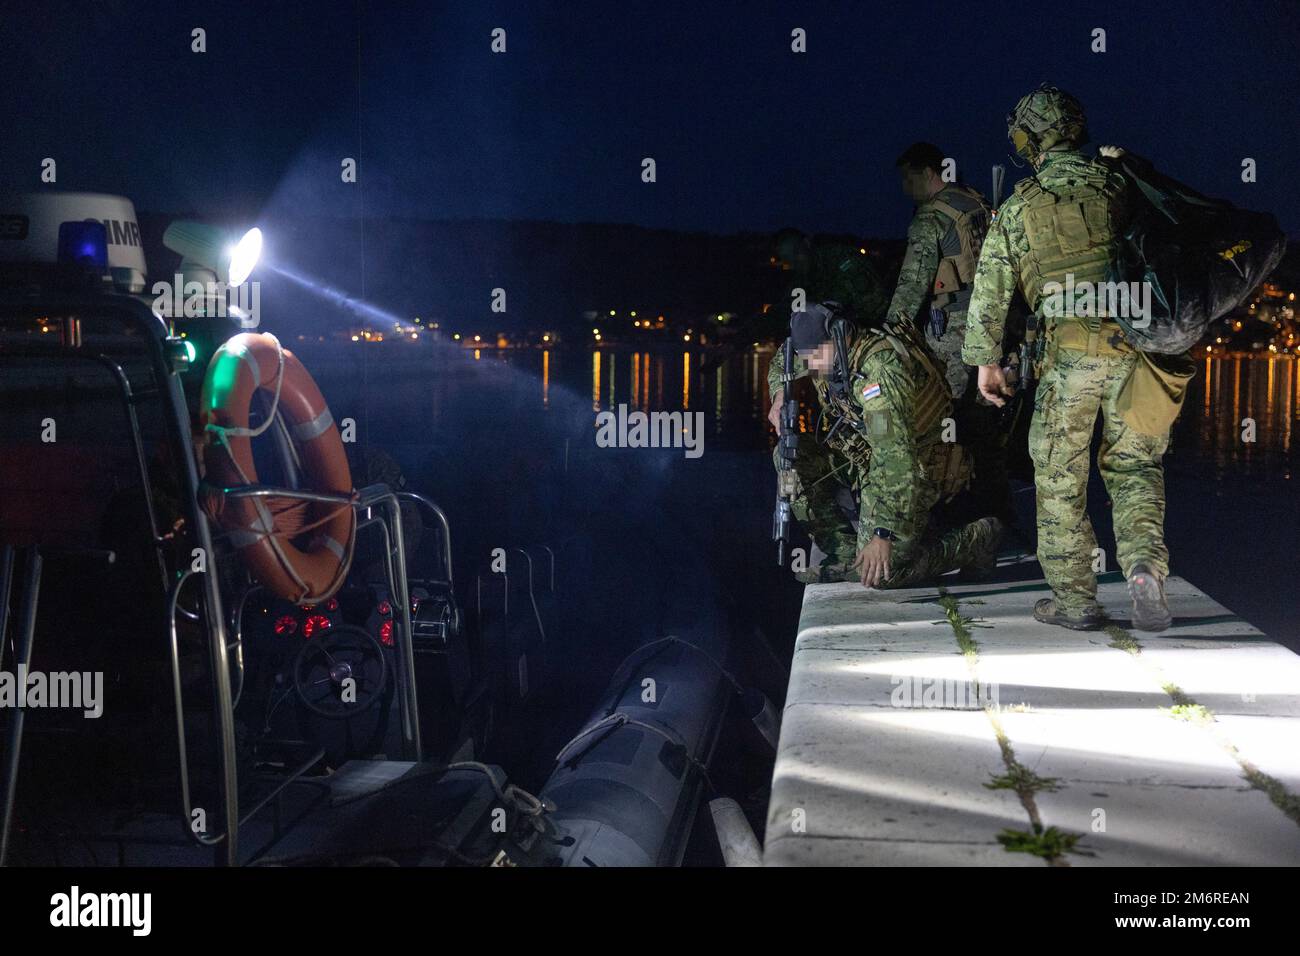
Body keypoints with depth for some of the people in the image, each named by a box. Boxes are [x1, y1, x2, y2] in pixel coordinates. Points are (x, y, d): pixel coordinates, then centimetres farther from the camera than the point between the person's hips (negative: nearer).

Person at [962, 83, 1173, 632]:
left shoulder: (1019, 206, 5)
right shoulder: (1118, 180, 10)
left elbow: (989, 290, 7)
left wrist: (986, 360, 14)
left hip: (1070, 347, -2)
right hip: (1136, 343, 2)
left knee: (1059, 475, 9)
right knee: (1134, 466, 14)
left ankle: (1074, 598, 11)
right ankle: (1144, 567, -6)